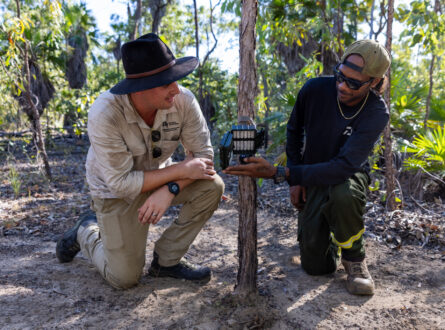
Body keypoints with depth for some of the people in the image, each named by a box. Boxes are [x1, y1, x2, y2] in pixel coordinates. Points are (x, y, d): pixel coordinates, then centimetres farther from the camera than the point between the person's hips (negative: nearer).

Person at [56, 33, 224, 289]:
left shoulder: (183, 100, -24)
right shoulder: (105, 114, -32)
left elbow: (203, 153, -17)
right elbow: (122, 183, -29)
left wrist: (169, 190, -32)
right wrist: (181, 170, -32)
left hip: (159, 176, 4)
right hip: (116, 190, -4)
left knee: (212, 185, -22)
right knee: (124, 278, -3)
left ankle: (167, 260, -3)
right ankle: (86, 233, 29)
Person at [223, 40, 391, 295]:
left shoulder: (377, 113, -25)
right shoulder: (315, 89, -17)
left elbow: (344, 166, -36)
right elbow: (294, 131, 2)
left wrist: (279, 173, -43)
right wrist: (295, 178, -4)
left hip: (349, 176, -2)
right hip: (311, 178, 2)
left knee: (344, 195, -42)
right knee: (317, 266, -3)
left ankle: (354, 257, -10)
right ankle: (328, 228, 32)